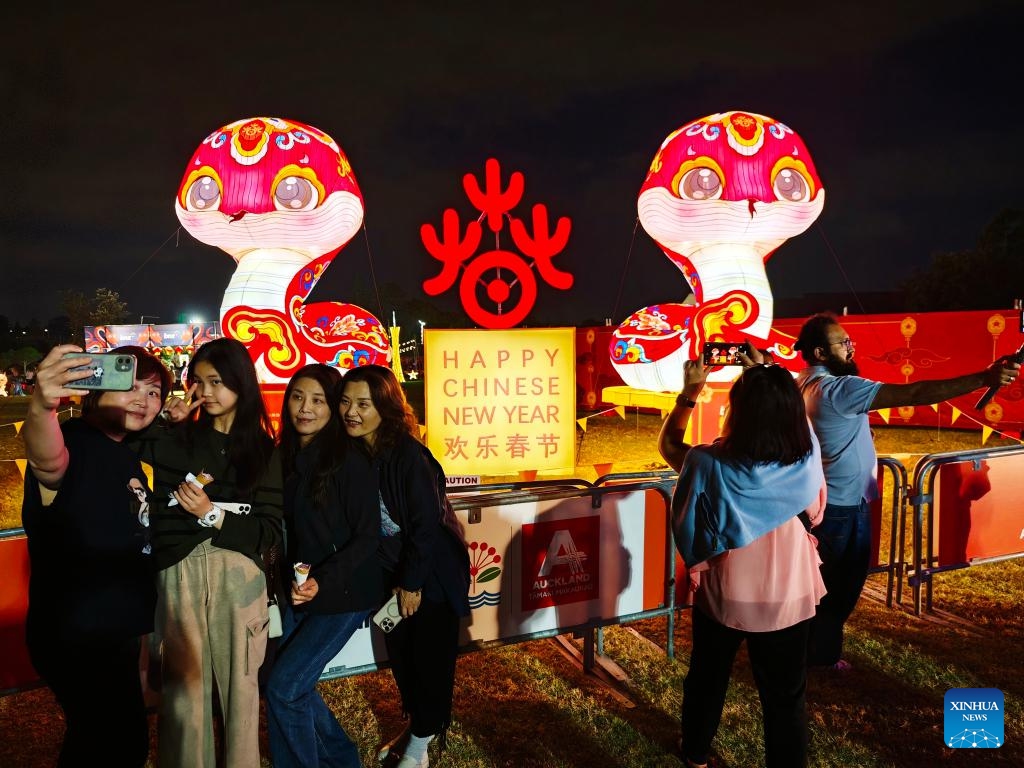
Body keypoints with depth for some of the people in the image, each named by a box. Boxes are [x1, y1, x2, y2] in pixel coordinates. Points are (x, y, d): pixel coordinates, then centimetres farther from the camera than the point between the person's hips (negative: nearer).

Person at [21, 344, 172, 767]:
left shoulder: (125, 454, 8)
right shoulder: (74, 443, -19)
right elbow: (48, 459, -47)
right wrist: (41, 408, -65)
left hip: (113, 630, 9)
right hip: (77, 637, -9)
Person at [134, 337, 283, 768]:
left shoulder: (262, 449, 9)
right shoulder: (176, 439, 9)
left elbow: (271, 532, 1)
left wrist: (213, 516, -10)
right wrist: (163, 422, -3)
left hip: (238, 576, 0)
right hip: (178, 573, 0)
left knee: (239, 683, 4)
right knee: (183, 686, 1)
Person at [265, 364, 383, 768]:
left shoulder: (349, 460, -16)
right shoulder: (287, 457, 4)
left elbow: (367, 536, -16)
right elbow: (289, 530, 11)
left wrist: (323, 582, -25)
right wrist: (293, 581, -3)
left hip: (343, 593, -7)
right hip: (301, 592, 7)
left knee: (283, 687, -8)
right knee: (294, 685, 12)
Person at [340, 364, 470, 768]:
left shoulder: (408, 454, -24)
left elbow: (427, 523, -22)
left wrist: (412, 582, -17)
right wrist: (392, 579, 1)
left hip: (431, 572, -6)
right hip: (391, 571, 6)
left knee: (430, 657, 5)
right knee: (399, 654, 16)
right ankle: (417, 726, 37)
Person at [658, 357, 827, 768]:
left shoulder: (710, 465, -25)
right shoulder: (808, 458, -20)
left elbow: (667, 443, -4)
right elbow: (792, 414, 3)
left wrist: (690, 392, 0)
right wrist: (765, 378, 7)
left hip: (722, 596, 0)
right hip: (788, 600, 0)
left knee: (707, 679, 25)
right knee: (786, 696, 18)